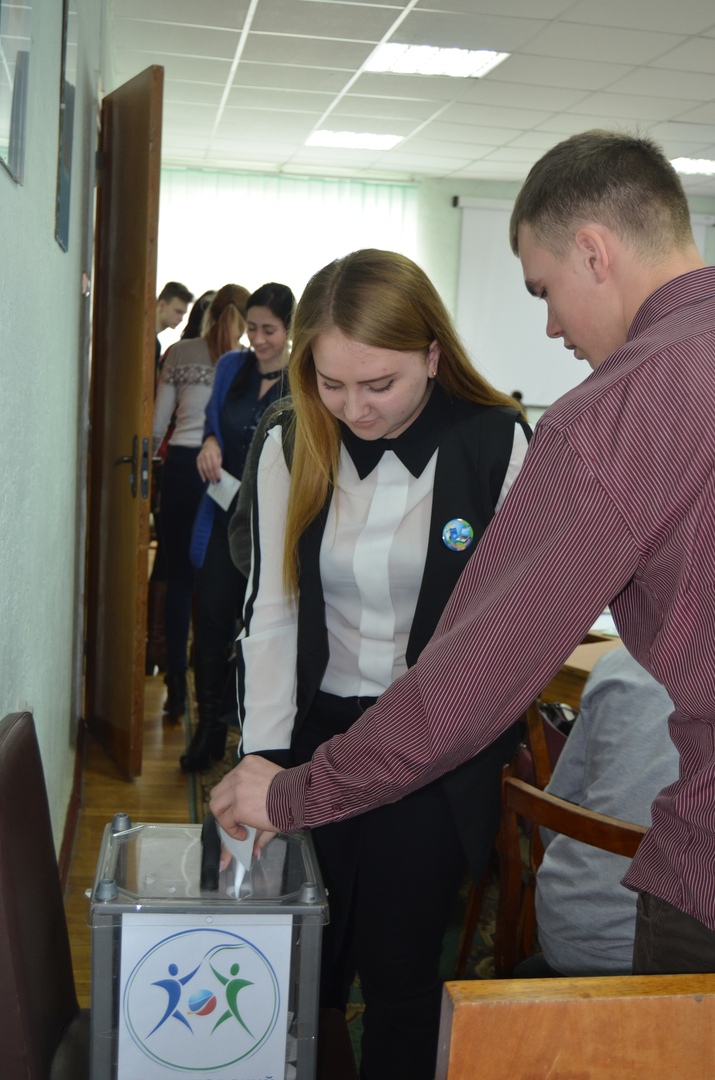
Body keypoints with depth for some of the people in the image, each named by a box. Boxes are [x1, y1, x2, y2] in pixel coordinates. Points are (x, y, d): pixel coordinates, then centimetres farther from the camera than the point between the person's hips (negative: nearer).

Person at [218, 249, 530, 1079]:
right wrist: (263, 760, -12)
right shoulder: (291, 448, -2)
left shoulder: (498, 445, -10)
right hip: (318, 733, 3)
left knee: (399, 972, 4)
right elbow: (270, 612, -3)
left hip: (439, 753, -2)